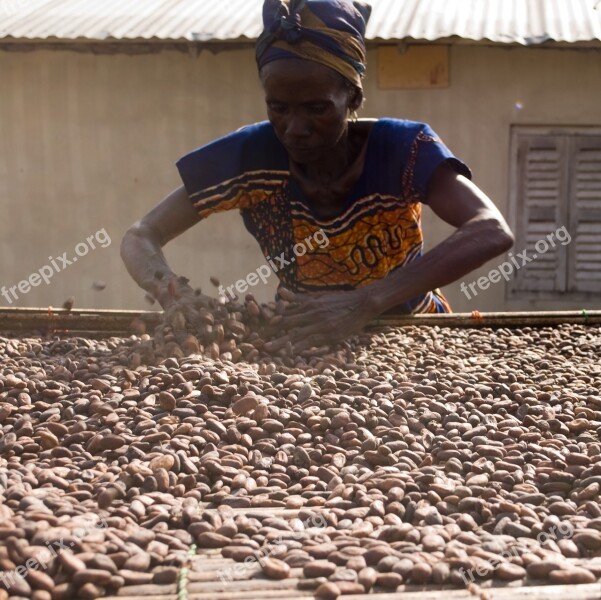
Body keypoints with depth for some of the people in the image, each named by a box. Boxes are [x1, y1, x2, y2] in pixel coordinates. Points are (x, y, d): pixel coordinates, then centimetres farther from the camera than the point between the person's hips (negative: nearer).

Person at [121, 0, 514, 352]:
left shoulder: (402, 150, -25)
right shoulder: (250, 157, -19)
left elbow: (493, 232, -40)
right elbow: (141, 238, -15)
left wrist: (366, 302, -51)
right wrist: (175, 297, -38)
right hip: (305, 341, 1)